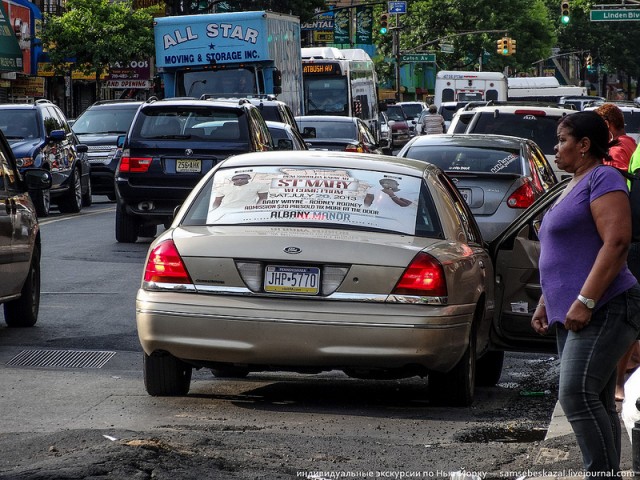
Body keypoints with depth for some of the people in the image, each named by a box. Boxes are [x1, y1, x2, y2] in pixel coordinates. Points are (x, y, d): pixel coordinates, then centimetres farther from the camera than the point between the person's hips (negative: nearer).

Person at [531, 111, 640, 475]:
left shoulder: (603, 178, -8)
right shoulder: (574, 186, 22)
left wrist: (585, 301, -24)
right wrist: (545, 304, 24)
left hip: (604, 309, -10)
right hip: (573, 314, 10)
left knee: (577, 395, -20)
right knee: (597, 403, 7)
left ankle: (604, 472, -20)